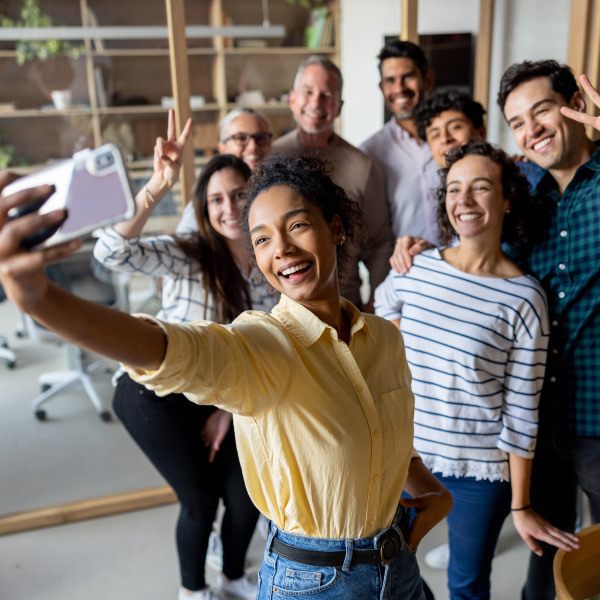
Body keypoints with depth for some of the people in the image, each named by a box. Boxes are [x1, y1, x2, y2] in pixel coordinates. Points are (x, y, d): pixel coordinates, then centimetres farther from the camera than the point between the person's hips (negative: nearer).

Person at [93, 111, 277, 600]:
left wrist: (229, 408, 2)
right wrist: (158, 187, -47)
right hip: (155, 394, -5)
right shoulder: (188, 257, -20)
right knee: (201, 500, 3)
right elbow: (113, 253, -39)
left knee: (246, 497, 8)